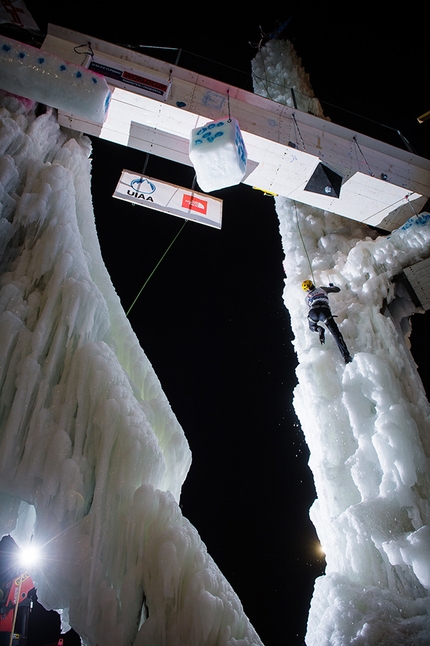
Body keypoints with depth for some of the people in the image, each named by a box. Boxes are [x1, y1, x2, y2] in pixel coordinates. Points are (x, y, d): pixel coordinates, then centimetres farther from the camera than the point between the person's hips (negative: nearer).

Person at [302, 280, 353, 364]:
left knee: (312, 327, 34)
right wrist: (331, 286, 62)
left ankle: (320, 329, -2)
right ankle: (346, 356, -17)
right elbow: (337, 289, 41)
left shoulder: (307, 297, 32)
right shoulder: (322, 289, 32)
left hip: (313, 312, 1)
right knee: (336, 334, -3)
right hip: (325, 311, -1)